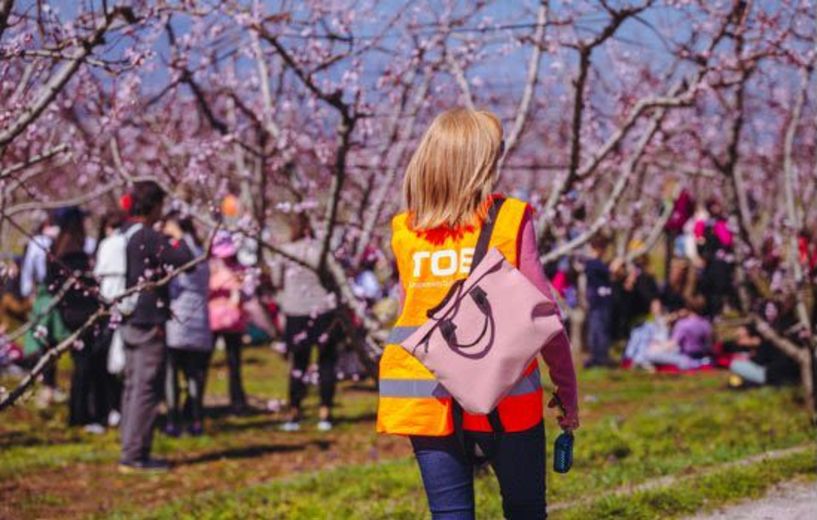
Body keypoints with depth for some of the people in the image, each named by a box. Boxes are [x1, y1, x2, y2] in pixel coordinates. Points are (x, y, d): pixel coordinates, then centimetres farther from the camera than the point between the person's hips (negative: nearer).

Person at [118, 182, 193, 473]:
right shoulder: (148, 237, -16)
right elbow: (185, 259, -21)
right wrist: (177, 238, 0)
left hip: (129, 321, 9)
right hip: (149, 322, -9)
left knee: (133, 388, 14)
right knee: (146, 389, -6)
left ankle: (131, 452, 18)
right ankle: (135, 455, -6)